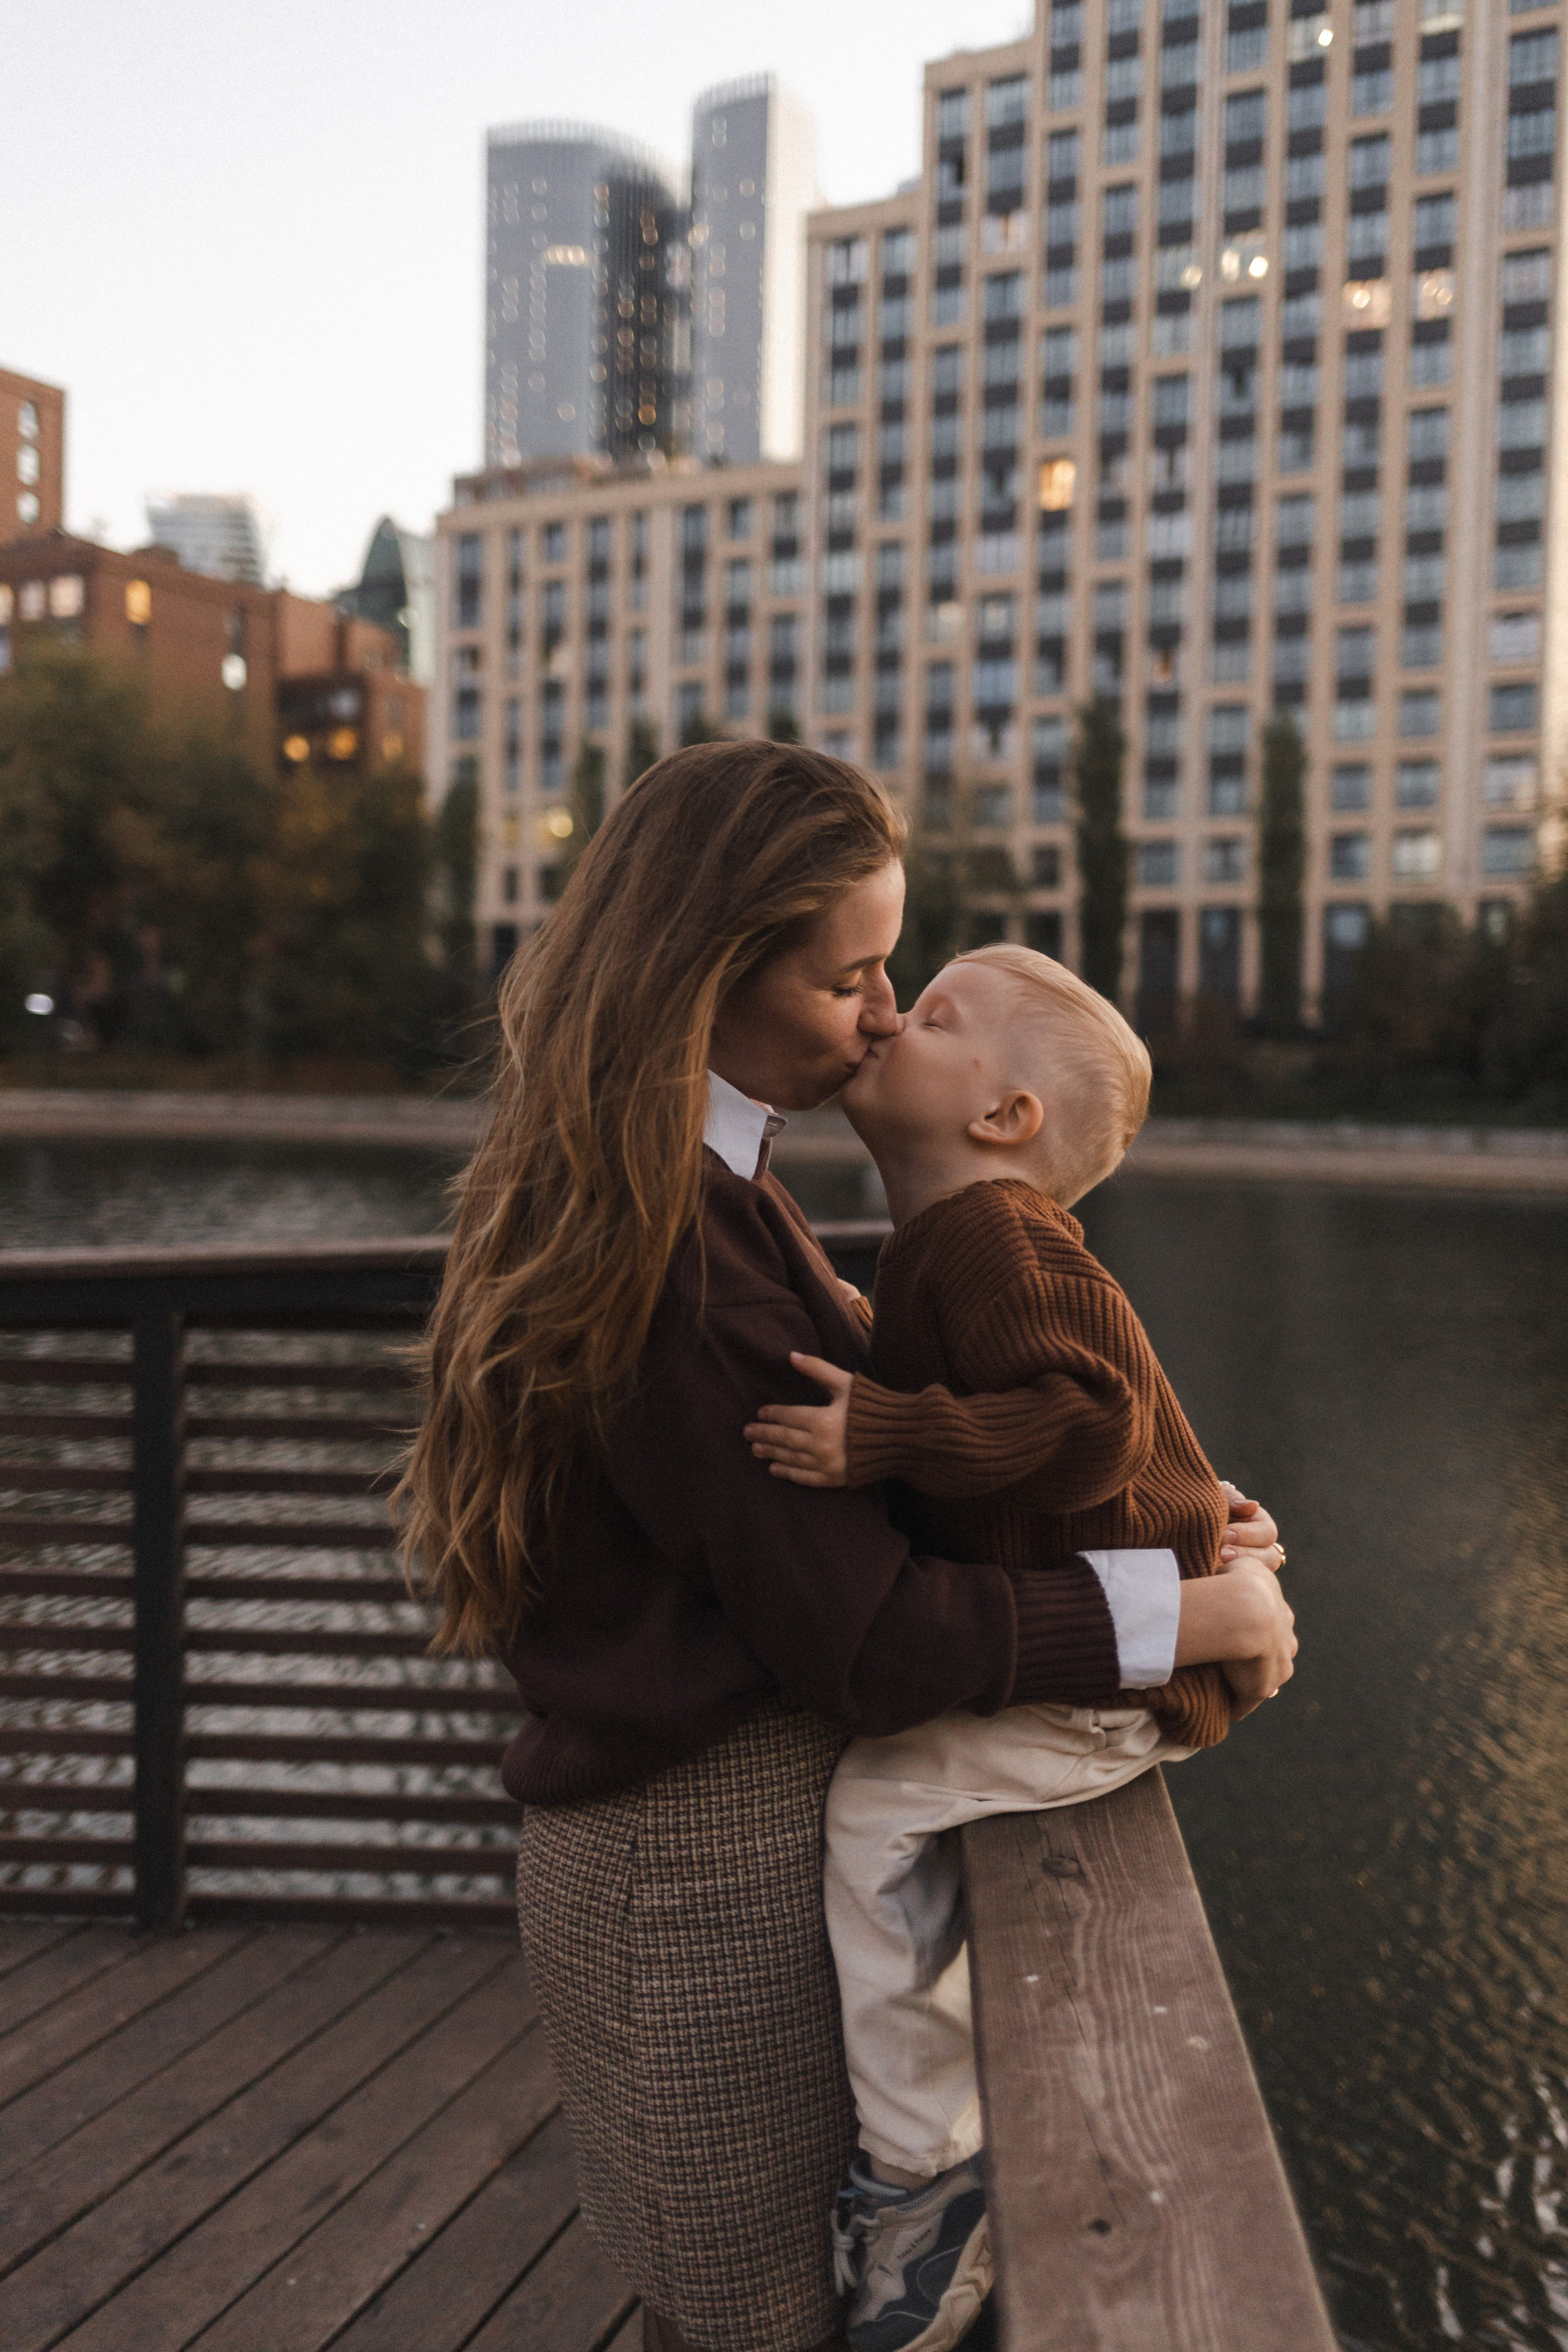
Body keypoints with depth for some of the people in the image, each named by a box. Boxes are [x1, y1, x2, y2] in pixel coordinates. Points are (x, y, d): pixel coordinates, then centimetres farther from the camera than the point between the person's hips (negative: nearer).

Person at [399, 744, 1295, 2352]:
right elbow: (866, 1641, -23)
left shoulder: (700, 1197, 8)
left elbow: (850, 1480, 11)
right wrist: (1183, 1611, -14)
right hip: (710, 1873, -9)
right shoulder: (670, 1257, -26)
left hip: (682, 1841, 9)